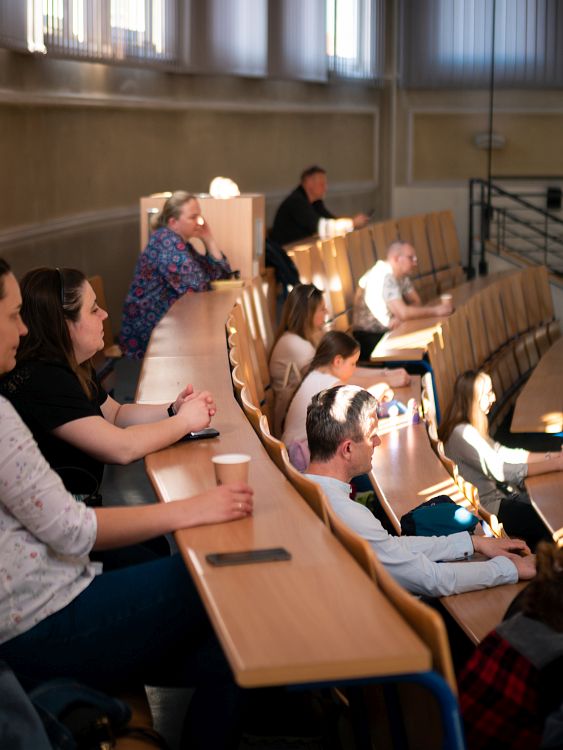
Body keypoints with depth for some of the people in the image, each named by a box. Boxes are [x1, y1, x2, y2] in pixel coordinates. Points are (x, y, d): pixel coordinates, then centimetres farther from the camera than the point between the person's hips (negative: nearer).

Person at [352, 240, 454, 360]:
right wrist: (435, 310, -24)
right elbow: (403, 313, -30)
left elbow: (416, 302, 5)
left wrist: (399, 318, -16)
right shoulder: (384, 277, -23)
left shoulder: (401, 275, 6)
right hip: (370, 337, -8)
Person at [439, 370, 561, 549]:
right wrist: (555, 464, -23)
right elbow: (498, 470, -25)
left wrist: (551, 456, 0)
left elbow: (502, 453, 10)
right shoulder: (462, 433, -22)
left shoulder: (472, 427, 9)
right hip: (488, 508, -10)